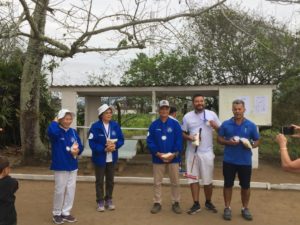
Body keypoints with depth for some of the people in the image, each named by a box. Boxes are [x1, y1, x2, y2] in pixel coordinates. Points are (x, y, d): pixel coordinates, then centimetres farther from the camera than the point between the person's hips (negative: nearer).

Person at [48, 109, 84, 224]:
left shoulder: (73, 132, 5)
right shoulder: (56, 131, -12)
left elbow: (80, 146, 7)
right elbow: (52, 131, -38)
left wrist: (77, 151, -15)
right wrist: (55, 122, -19)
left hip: (72, 165, 6)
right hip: (60, 166, -5)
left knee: (71, 190, 12)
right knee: (60, 190, 6)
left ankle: (66, 212, 28)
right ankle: (57, 213, 26)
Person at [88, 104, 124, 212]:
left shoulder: (115, 125, -3)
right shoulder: (95, 126, -14)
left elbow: (121, 140, 0)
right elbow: (92, 143, -16)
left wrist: (115, 146, -19)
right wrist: (104, 149, -24)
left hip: (112, 158, 4)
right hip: (100, 158, -3)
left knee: (110, 180, 15)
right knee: (99, 181, 9)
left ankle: (108, 200, 30)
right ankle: (100, 202, 23)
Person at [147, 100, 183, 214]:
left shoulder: (175, 124, -1)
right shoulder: (154, 125, 0)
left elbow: (179, 140, -4)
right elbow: (150, 141, -3)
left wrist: (174, 154, -16)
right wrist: (158, 153, -15)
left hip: (173, 158, 0)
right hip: (158, 158, 0)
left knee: (175, 182, 9)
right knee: (157, 182, 10)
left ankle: (175, 203, 24)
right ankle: (157, 203, 23)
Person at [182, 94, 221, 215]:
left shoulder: (212, 114, 1)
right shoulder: (187, 116, 2)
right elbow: (182, 133, 6)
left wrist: (215, 126, -16)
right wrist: (189, 137, -14)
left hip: (207, 152, -1)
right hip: (192, 152, 1)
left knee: (208, 180, 8)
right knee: (193, 178, 6)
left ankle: (208, 202, 28)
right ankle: (196, 204, 18)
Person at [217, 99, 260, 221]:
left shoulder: (251, 125, -1)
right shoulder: (226, 124, -1)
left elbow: (257, 141, 7)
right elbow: (219, 139, 4)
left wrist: (251, 145, -15)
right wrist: (228, 142, -16)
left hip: (245, 161, 0)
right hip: (229, 161, 0)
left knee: (245, 186, 11)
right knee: (228, 185, 8)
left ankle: (245, 208, 29)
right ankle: (227, 208, 23)